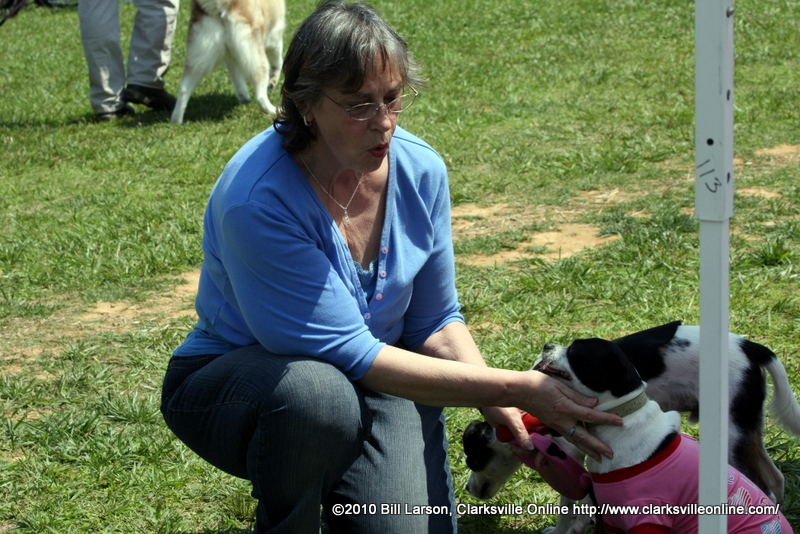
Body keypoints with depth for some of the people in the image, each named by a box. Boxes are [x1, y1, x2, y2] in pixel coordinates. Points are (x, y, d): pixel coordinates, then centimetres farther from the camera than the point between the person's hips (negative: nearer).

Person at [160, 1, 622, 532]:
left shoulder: (421, 170, -10)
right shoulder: (255, 201, -29)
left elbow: (435, 321, 1)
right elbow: (352, 354, -29)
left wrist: (499, 405, -18)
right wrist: (512, 387, -30)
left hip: (373, 381, 4)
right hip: (234, 382, -4)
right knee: (318, 396, -38)